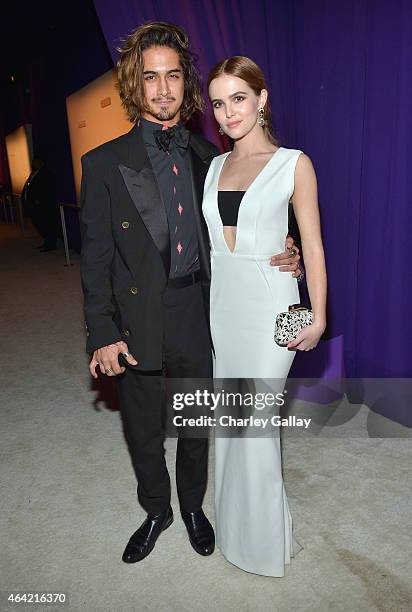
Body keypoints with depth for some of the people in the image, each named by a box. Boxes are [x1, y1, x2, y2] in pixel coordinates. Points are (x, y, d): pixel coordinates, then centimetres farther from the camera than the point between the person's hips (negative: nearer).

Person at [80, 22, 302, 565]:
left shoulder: (208, 158, 4)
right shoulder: (105, 163, -5)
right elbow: (95, 259, -6)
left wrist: (280, 259, -9)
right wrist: (103, 335, -11)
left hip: (199, 318, 2)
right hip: (138, 325, -2)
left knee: (197, 427, 19)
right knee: (144, 433, 17)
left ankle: (193, 506, 47)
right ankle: (156, 511, 45)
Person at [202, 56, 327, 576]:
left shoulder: (294, 164, -5)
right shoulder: (214, 166, 9)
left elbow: (313, 247, -5)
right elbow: (205, 236, 13)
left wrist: (318, 317, -10)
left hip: (268, 304, -5)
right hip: (220, 300, 5)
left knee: (256, 421, 0)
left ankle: (263, 536, 26)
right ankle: (234, 519, 38)